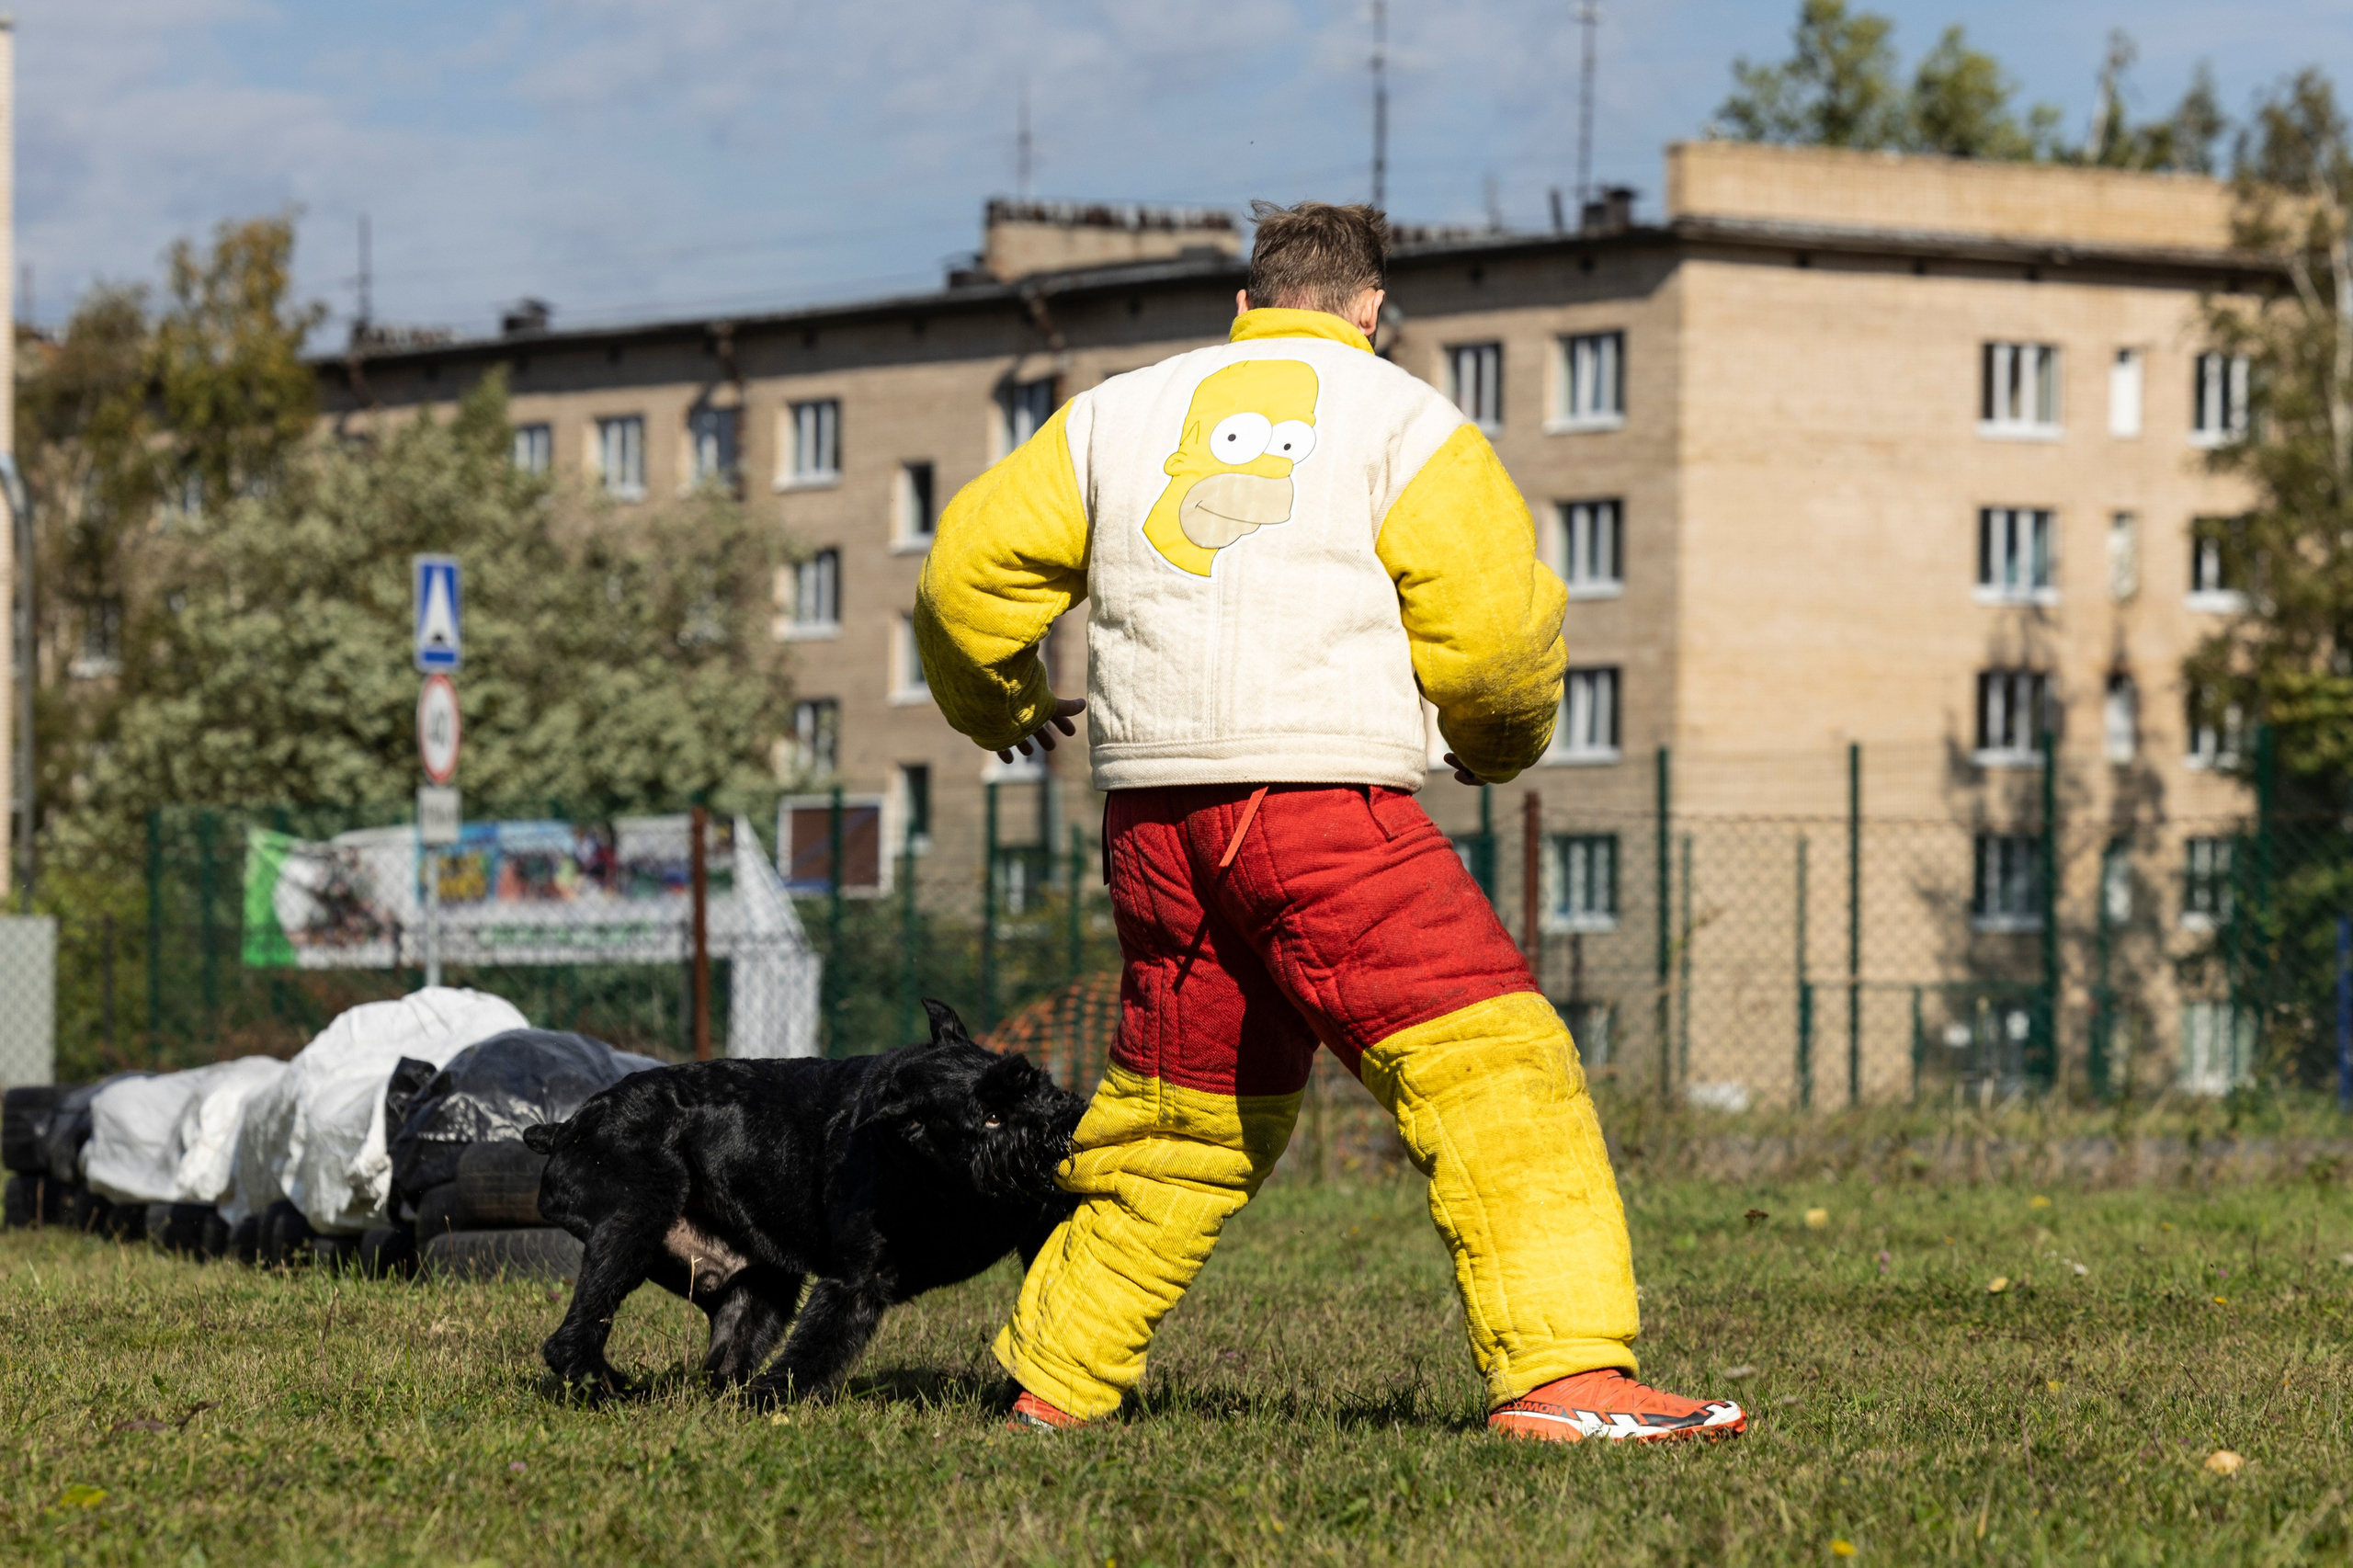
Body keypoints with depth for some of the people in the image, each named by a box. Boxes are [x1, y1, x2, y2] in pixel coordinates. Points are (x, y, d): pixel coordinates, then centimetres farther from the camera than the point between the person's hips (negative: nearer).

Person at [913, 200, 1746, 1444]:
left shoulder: (1117, 413, 18)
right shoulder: (1401, 420, 5)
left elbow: (970, 570, 20)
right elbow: (1493, 619, -2)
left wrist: (1000, 705, 38)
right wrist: (1500, 742, 18)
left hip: (1155, 819, 6)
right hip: (1326, 798, -5)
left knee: (1178, 1109, 21)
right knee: (1493, 1071, -8)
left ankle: (1055, 1378, 26)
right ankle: (1560, 1373, -21)